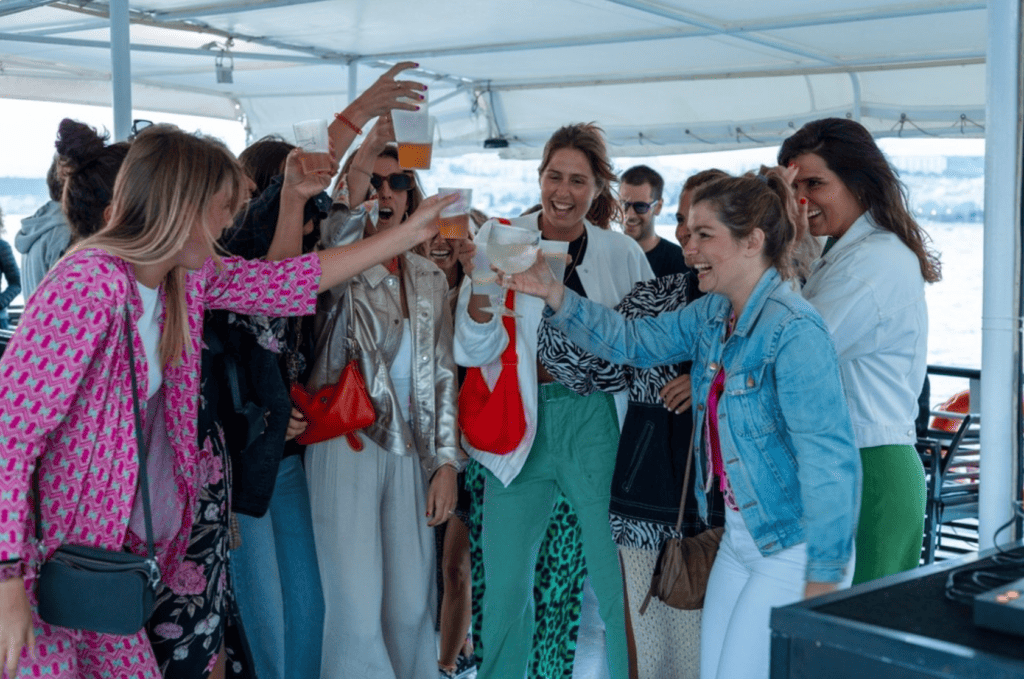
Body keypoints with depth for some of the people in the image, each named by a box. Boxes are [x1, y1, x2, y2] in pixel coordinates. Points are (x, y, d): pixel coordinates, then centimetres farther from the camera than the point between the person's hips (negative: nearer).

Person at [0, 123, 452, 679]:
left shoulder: (188, 277, 1)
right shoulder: (87, 286, -24)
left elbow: (289, 279, 9)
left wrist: (409, 233, 12)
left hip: (115, 542, 8)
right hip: (49, 551, -8)